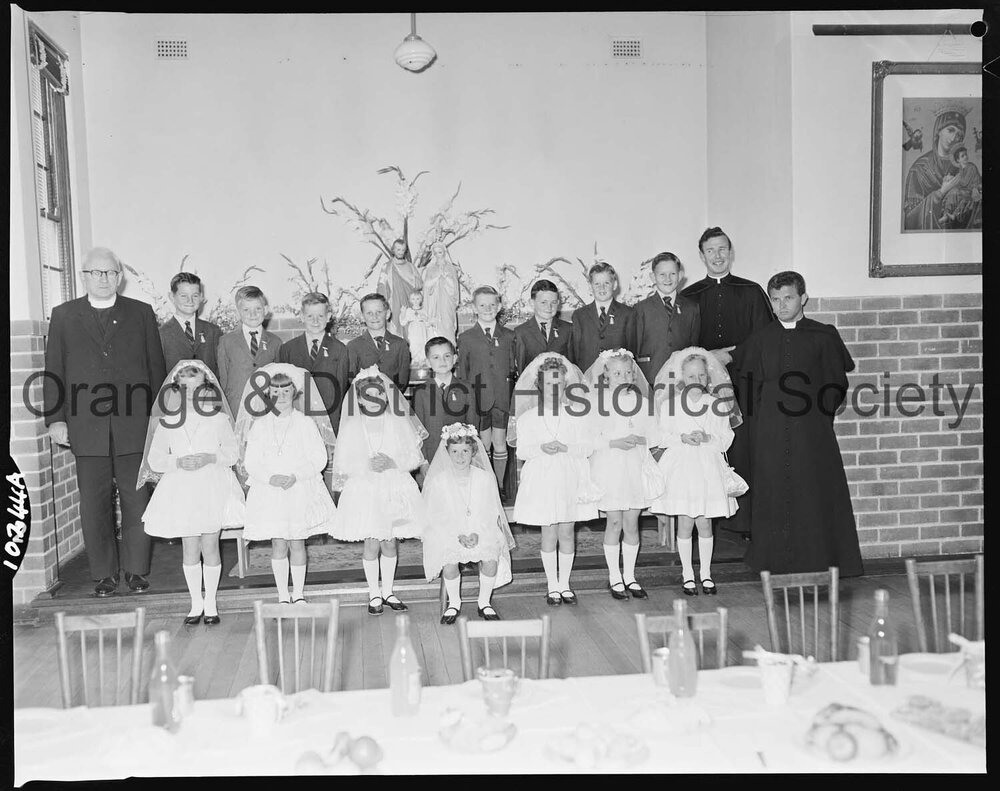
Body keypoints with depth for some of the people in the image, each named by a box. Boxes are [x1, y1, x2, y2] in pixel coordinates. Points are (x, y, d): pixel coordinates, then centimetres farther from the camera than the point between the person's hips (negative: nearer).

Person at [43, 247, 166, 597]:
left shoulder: (141, 313, 8)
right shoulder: (63, 315, 9)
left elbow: (156, 367, 7)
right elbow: (53, 371, 8)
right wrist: (55, 418, 0)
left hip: (135, 426, 0)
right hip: (86, 428, 1)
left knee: (137, 501, 4)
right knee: (93, 505, 5)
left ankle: (136, 570, 16)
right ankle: (104, 574, 17)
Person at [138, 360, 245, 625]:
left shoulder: (218, 418, 3)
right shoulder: (166, 422, 5)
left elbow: (232, 452, 4)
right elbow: (154, 460, 5)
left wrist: (210, 458, -13)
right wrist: (177, 462, -12)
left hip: (212, 486, -1)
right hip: (180, 488, 1)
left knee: (210, 546, 1)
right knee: (190, 548, 4)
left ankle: (210, 603, 14)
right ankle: (196, 604, 17)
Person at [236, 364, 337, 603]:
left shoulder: (306, 423, 0)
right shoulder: (260, 424, 3)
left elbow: (319, 459, -5)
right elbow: (251, 462, 0)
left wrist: (295, 477, -16)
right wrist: (271, 478, -16)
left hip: (301, 490, -1)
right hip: (269, 491, 1)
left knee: (297, 543, 5)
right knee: (278, 543, 3)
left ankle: (298, 595, 16)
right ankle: (282, 597, 12)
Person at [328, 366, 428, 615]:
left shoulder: (398, 422, 0)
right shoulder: (351, 427, -2)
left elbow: (415, 459, 0)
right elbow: (343, 466, -1)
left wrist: (392, 463, -16)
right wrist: (367, 467, -16)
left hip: (394, 491, 1)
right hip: (363, 492, -1)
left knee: (389, 543, 9)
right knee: (372, 545, 2)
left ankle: (388, 591, 25)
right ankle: (374, 595, 18)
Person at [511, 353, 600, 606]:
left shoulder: (577, 414, 2)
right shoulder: (529, 417, 1)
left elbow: (588, 447, -2)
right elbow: (522, 450, -1)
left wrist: (566, 448, -17)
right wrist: (541, 448, -18)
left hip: (570, 479, 1)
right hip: (542, 480, -1)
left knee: (567, 532, 6)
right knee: (549, 533, 4)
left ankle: (565, 584, 21)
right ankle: (552, 586, 17)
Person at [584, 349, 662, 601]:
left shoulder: (642, 402, 5)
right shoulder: (597, 401, -3)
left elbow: (654, 436, 7)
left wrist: (639, 439, -12)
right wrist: (614, 443, -17)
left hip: (635, 467, 3)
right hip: (608, 467, -2)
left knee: (631, 524, 6)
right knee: (614, 522, 2)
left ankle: (630, 575, 21)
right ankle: (614, 577, 15)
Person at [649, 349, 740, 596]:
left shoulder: (717, 404, 4)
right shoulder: (670, 404, 0)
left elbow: (726, 438, 4)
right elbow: (662, 436, 1)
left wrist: (707, 438, -13)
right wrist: (682, 438, -14)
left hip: (708, 468, 1)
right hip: (680, 467, -1)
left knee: (705, 522, 4)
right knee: (685, 523, 1)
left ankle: (705, 573, 18)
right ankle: (687, 573, 15)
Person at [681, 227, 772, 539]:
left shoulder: (751, 293, 10)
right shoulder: (689, 297, 12)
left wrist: (731, 356, -6)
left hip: (742, 382, 0)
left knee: (742, 451, -4)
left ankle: (743, 520, 3)